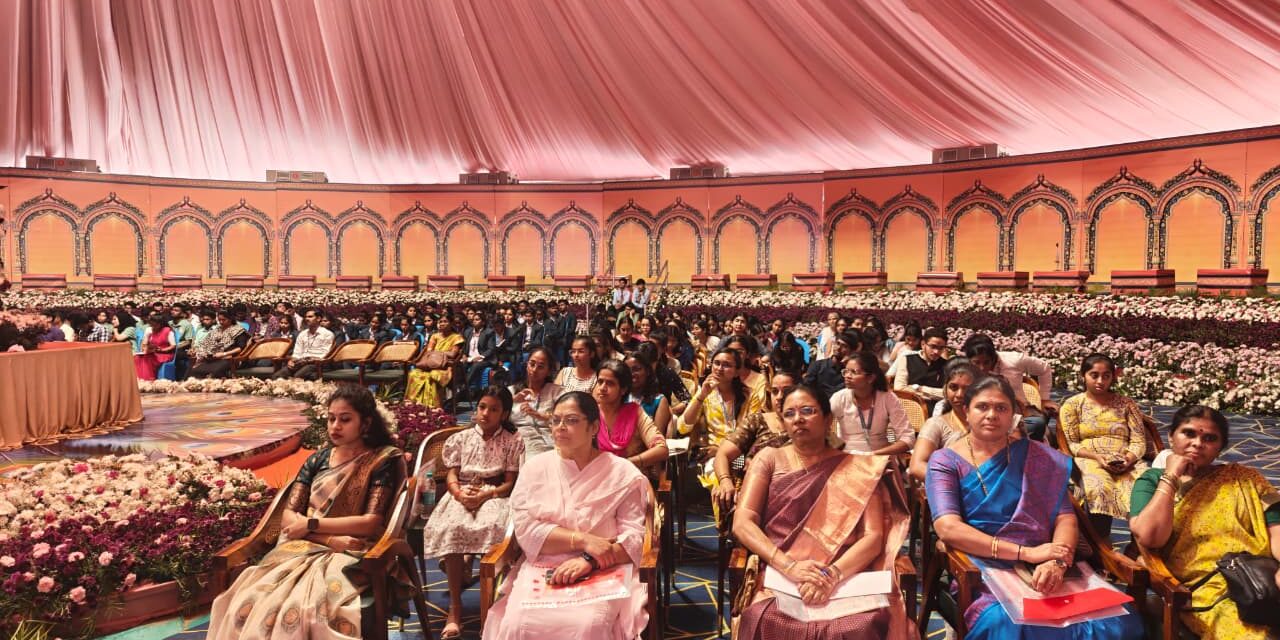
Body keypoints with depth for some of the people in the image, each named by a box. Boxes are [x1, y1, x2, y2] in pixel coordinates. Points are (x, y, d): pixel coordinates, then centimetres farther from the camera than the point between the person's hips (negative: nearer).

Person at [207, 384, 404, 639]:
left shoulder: (382, 461, 0)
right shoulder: (317, 460, 14)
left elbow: (371, 523, -8)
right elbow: (288, 517, 7)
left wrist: (311, 524, -5)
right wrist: (331, 538, -10)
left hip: (351, 555, -4)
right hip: (304, 549, 5)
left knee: (305, 610, -35)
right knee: (249, 602, -25)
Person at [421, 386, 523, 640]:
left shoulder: (513, 442, 6)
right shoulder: (460, 438, 13)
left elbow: (509, 483, 0)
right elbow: (451, 476, 7)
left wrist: (485, 495, -18)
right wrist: (460, 494, -16)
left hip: (495, 496, -1)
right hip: (462, 495, 2)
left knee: (492, 526, -38)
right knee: (452, 527, -32)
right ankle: (455, 605, -25)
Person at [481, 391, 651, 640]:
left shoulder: (622, 474, 2)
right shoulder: (535, 468, 7)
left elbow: (633, 539, -4)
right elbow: (526, 530, -3)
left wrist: (589, 561, -20)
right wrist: (582, 540, -15)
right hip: (541, 569, 2)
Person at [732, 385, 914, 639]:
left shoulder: (856, 469, 12)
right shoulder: (769, 459, 11)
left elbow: (873, 537, 2)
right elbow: (742, 523, 0)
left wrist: (832, 574, -16)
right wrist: (789, 566, -15)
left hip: (847, 578, 0)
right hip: (779, 578, 0)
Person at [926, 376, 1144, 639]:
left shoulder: (1034, 455, 10)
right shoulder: (945, 461, 1)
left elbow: (1065, 516, 1)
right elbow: (947, 528, -12)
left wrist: (1057, 562, -21)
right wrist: (1026, 553, -18)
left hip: (1043, 569, 3)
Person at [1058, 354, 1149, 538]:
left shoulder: (1126, 404, 18)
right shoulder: (1072, 404, 12)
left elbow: (1139, 441, 10)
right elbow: (1070, 443, 4)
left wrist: (1129, 458, -11)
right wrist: (1096, 456, -14)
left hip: (1126, 463, 3)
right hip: (1089, 461, -2)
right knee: (1100, 488, -38)